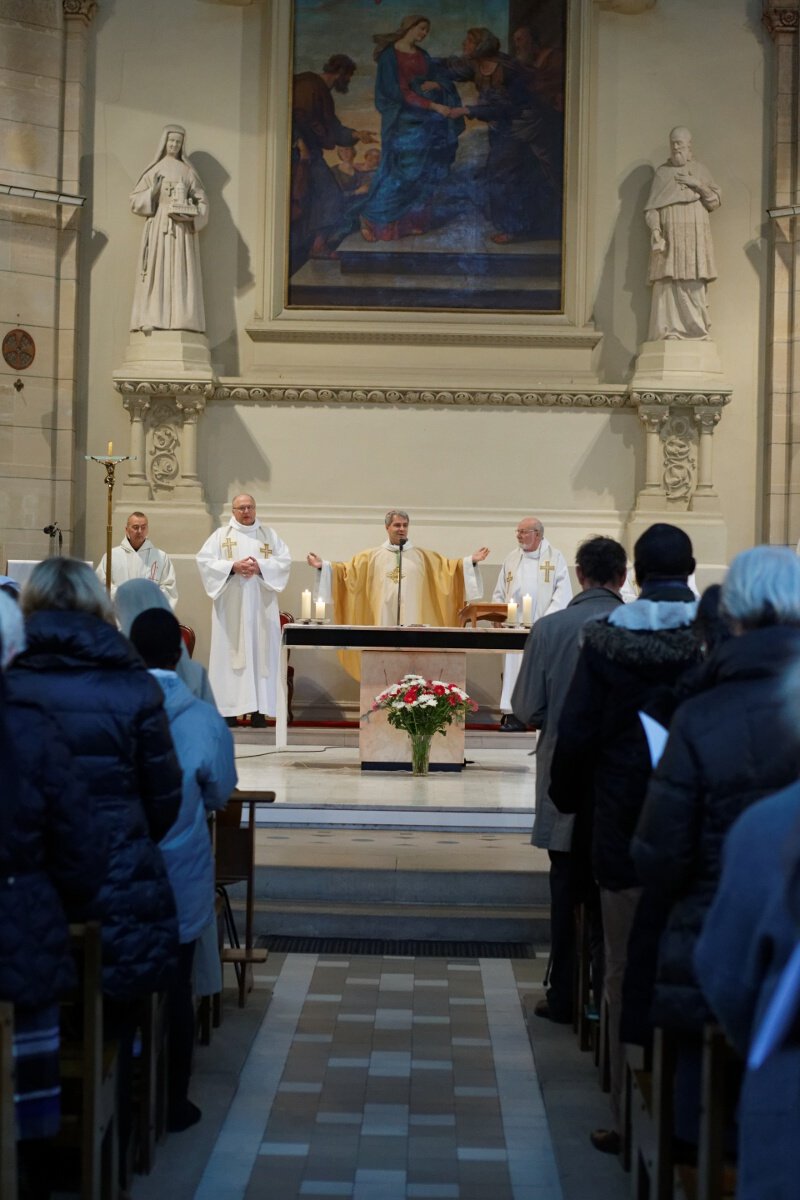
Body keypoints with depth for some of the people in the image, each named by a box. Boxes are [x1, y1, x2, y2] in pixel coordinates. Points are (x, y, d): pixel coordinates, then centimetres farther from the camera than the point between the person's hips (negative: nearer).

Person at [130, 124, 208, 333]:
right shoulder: (153, 171, 12)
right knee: (157, 270, -9)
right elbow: (135, 200, 8)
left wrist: (189, 214, -11)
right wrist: (153, 191, -9)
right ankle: (152, 321, -13)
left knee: (182, 271, -7)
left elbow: (202, 202, 9)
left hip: (182, 229, 0)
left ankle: (182, 320, -12)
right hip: (158, 227, 0)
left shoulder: (188, 172, 12)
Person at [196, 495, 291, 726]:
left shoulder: (269, 534, 12)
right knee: (230, 651, -5)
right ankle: (229, 708, -4)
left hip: (261, 606, 1)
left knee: (261, 651, -3)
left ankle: (259, 708, -3)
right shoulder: (221, 535, 8)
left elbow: (285, 560, 3)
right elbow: (204, 560, -2)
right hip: (231, 606, -1)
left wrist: (260, 566, -13)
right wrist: (232, 566, -15)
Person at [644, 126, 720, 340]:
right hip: (669, 236, 0)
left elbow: (715, 202, 10)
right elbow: (652, 207, 6)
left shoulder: (700, 170, 15)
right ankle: (668, 329, -11)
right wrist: (655, 231, -9)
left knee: (693, 281, -8)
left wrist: (699, 185, -5)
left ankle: (696, 328, -6)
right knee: (668, 281, -10)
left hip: (695, 236, 1)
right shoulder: (662, 172, 13)